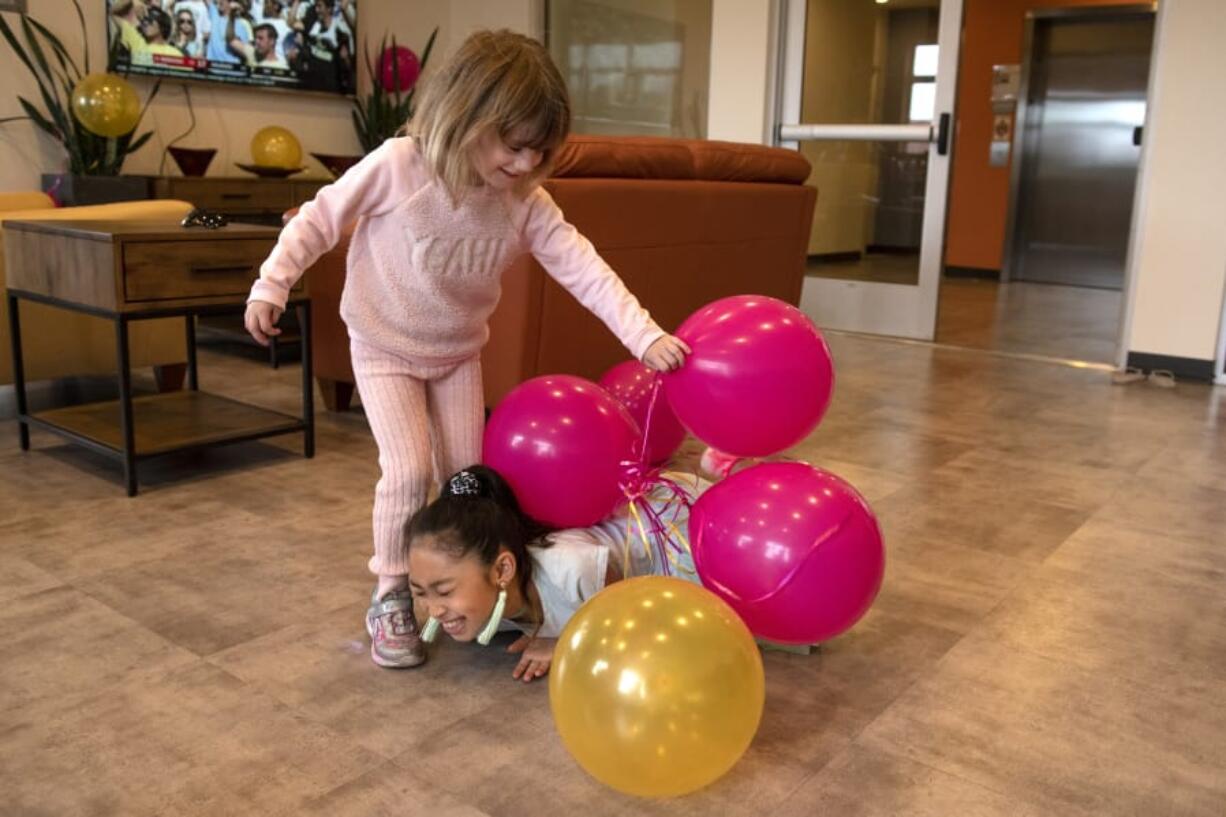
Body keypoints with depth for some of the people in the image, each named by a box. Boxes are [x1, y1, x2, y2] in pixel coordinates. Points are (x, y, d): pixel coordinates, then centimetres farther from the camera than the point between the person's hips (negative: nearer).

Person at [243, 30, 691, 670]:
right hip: (385, 347, -4)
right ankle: (390, 598, 6)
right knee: (409, 468, -15)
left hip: (459, 352, 4)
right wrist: (271, 284, -14)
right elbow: (321, 219, -13)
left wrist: (646, 337, -31)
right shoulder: (397, 167, -27)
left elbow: (584, 268, -21)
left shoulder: (526, 202, -17)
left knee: (467, 474, 6)